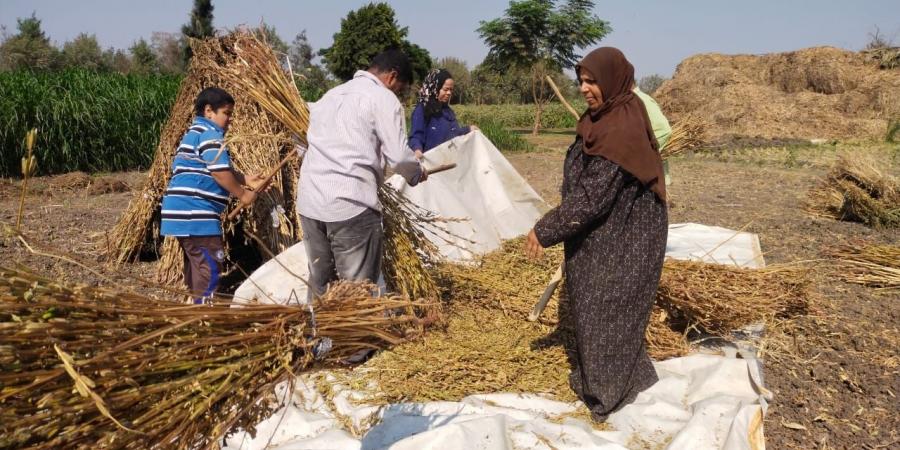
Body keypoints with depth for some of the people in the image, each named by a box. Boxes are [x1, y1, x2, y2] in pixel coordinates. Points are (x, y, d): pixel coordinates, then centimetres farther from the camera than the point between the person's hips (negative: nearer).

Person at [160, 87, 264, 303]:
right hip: (196, 215, -11)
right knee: (210, 266, -9)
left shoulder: (195, 131, 24)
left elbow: (220, 169, 27)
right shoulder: (210, 133, -9)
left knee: (196, 264, 19)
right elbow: (219, 171, -20)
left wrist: (246, 179, 17)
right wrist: (242, 194, -9)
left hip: (185, 213, 11)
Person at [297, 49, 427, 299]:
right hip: (350, 205, -8)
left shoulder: (332, 94, 24)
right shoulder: (383, 98, -1)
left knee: (319, 283, 16)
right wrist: (417, 173, 13)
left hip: (309, 201, 8)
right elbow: (399, 157, -8)